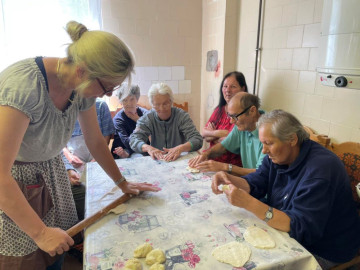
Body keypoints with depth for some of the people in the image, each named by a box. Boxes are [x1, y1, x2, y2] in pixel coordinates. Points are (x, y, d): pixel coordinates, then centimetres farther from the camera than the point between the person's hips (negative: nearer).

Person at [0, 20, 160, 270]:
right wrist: (40, 232, -26)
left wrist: (123, 183, 8)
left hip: (51, 170, 6)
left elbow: (95, 141, 3)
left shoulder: (84, 87, -11)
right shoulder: (23, 85, -32)